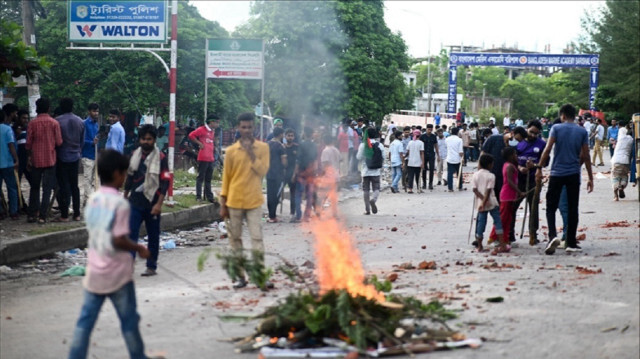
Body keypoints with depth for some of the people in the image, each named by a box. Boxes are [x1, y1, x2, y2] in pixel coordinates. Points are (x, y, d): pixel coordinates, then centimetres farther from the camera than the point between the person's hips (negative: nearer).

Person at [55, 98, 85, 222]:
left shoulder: (58, 121, -12)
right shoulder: (80, 121, 4)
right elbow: (82, 141, 10)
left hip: (62, 157, -4)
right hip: (75, 157, 4)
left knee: (64, 186, -1)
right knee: (74, 185, 11)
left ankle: (64, 215, -1)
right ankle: (76, 214, 11)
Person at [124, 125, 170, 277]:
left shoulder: (160, 158, -7)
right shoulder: (134, 155, 8)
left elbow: (165, 182, -10)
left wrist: (159, 204, -16)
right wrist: (125, 197, 19)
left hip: (152, 203, -3)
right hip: (135, 202, 3)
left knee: (153, 236, 8)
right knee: (131, 233, -6)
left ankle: (151, 266, 19)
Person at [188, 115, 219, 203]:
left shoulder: (213, 131, 16)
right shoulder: (202, 129, -9)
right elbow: (191, 135, -15)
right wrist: (199, 143, -12)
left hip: (211, 158, 8)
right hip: (203, 158, -8)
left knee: (208, 178, 14)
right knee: (200, 177, -4)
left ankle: (209, 196, 19)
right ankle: (198, 196, -1)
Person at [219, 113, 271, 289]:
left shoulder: (262, 147, 1)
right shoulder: (231, 151, 2)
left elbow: (263, 171, -8)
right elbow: (226, 177, 6)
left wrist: (251, 153, -15)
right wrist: (223, 204, 4)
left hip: (254, 201, -1)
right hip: (234, 202, 1)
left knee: (257, 239, -7)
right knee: (235, 240, 5)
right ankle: (240, 276, 12)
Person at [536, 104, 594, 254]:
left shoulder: (556, 128, -2)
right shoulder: (582, 132, 3)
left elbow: (547, 149, -10)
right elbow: (586, 156, 3)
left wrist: (539, 168, -5)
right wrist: (590, 178, 8)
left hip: (557, 173, -2)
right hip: (574, 174, 2)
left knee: (551, 207, 5)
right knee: (573, 209, 9)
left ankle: (553, 236, -18)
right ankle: (571, 243, 12)